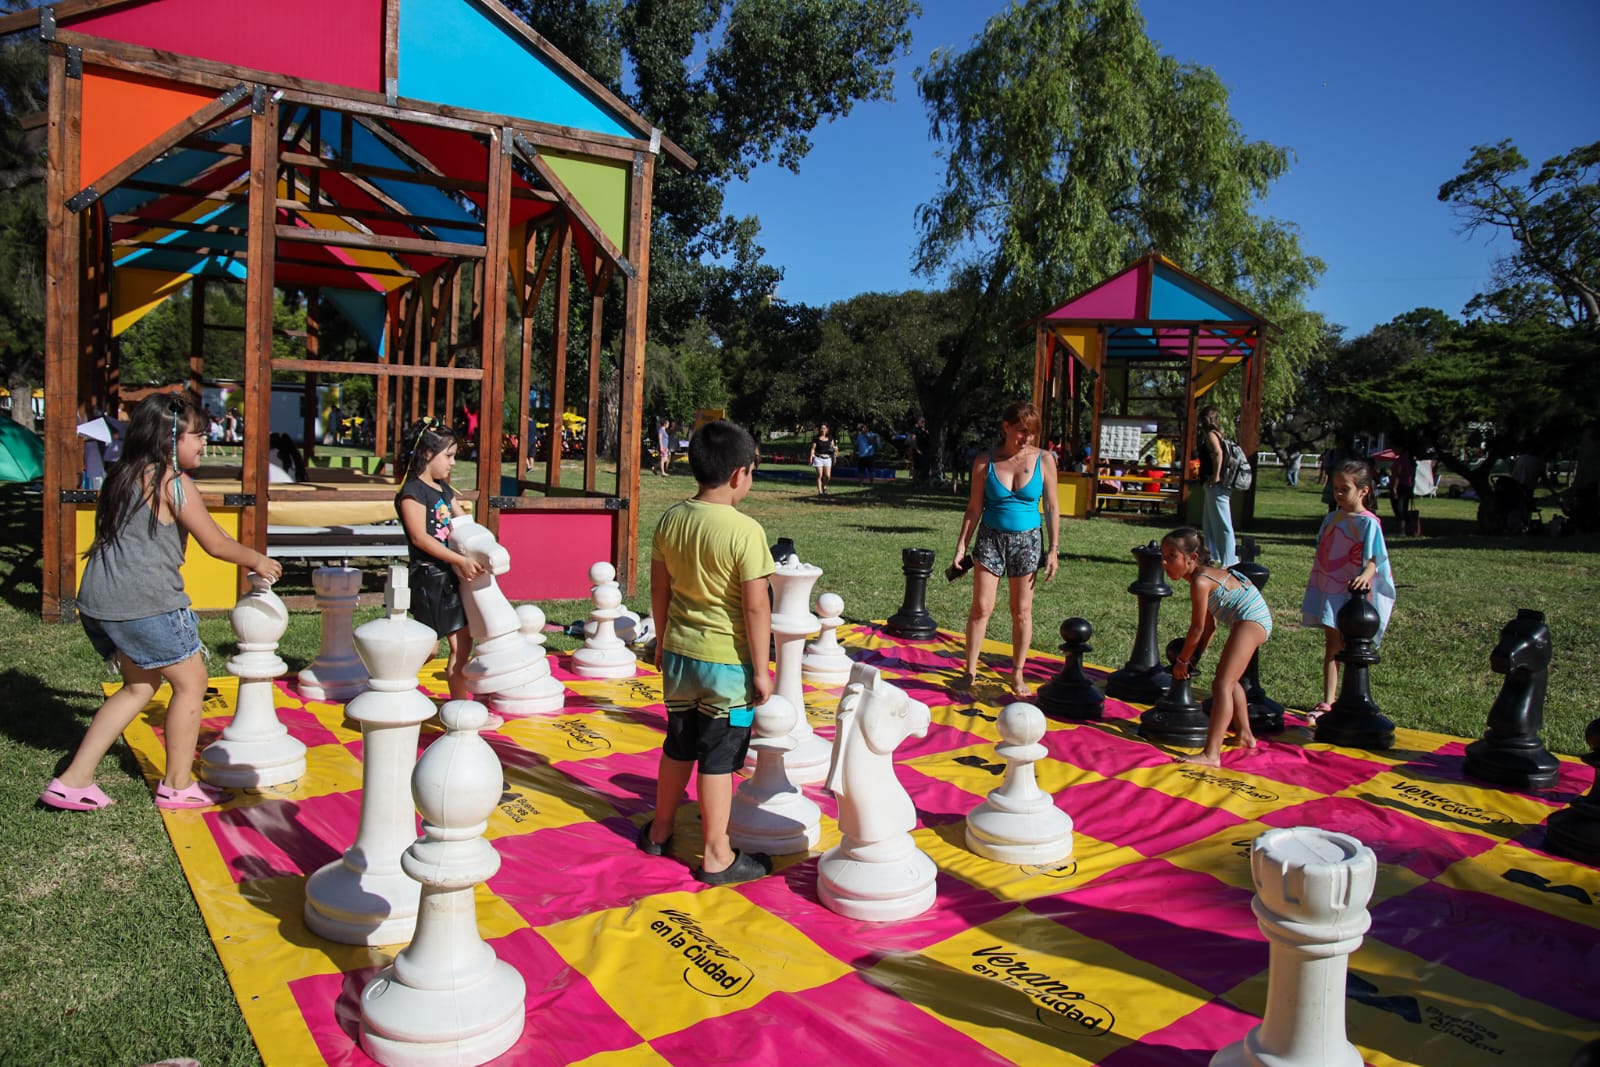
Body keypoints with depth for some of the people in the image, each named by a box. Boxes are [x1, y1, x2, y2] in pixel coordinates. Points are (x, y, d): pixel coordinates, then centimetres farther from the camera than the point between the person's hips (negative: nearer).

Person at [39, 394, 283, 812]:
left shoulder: (124, 476, 14)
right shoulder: (173, 482, -11)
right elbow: (216, 544, -7)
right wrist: (257, 561, 10)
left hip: (97, 601, 9)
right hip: (144, 603, -9)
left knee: (141, 685, 22)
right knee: (191, 681, 8)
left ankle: (72, 781, 21)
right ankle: (177, 786, 17)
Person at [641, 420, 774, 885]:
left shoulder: (671, 519, -2)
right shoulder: (745, 531, -20)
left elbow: (659, 589, 7)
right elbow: (756, 607, -18)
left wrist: (663, 640, 20)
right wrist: (760, 670, -9)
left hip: (679, 654, 6)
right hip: (728, 661, -6)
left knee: (678, 747, 22)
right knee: (718, 759, 5)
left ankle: (659, 831, 37)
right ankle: (717, 857, 17)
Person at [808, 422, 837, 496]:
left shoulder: (830, 438, 9)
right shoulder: (816, 438, 1)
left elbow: (833, 447, 17)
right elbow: (813, 449, 1)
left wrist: (835, 448, -7)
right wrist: (811, 458, -8)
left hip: (827, 458, 3)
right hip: (818, 458, -2)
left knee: (828, 476, -4)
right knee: (819, 475, -6)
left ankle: (824, 486, 26)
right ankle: (819, 491, -1)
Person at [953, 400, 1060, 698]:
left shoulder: (1044, 460, -4)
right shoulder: (985, 462, -4)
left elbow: (1051, 508, 1)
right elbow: (974, 508, 1)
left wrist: (1053, 549, -3)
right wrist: (962, 546, -2)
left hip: (1026, 540, 0)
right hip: (990, 539, 0)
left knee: (1022, 611, 6)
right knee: (981, 607, -2)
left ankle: (1017, 675, 18)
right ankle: (970, 671, 10)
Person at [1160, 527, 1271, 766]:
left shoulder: (1200, 582, -20)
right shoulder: (1206, 573, 9)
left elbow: (1197, 628, -13)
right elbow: (1209, 624, 13)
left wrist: (1182, 661, -1)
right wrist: (1194, 656, 11)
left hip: (1251, 619, -11)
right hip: (1256, 620, 11)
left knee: (1222, 683, -19)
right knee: (1229, 680, 28)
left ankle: (1211, 754, -28)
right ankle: (1245, 735, 45)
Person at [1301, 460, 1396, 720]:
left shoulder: (1368, 522, -11)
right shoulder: (1331, 519, 9)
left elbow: (1373, 559, -20)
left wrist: (1365, 575, -40)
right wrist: (1314, 591, 19)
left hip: (1353, 593, -6)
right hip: (1329, 591, 6)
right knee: (1332, 646, 6)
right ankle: (1327, 702, 8)